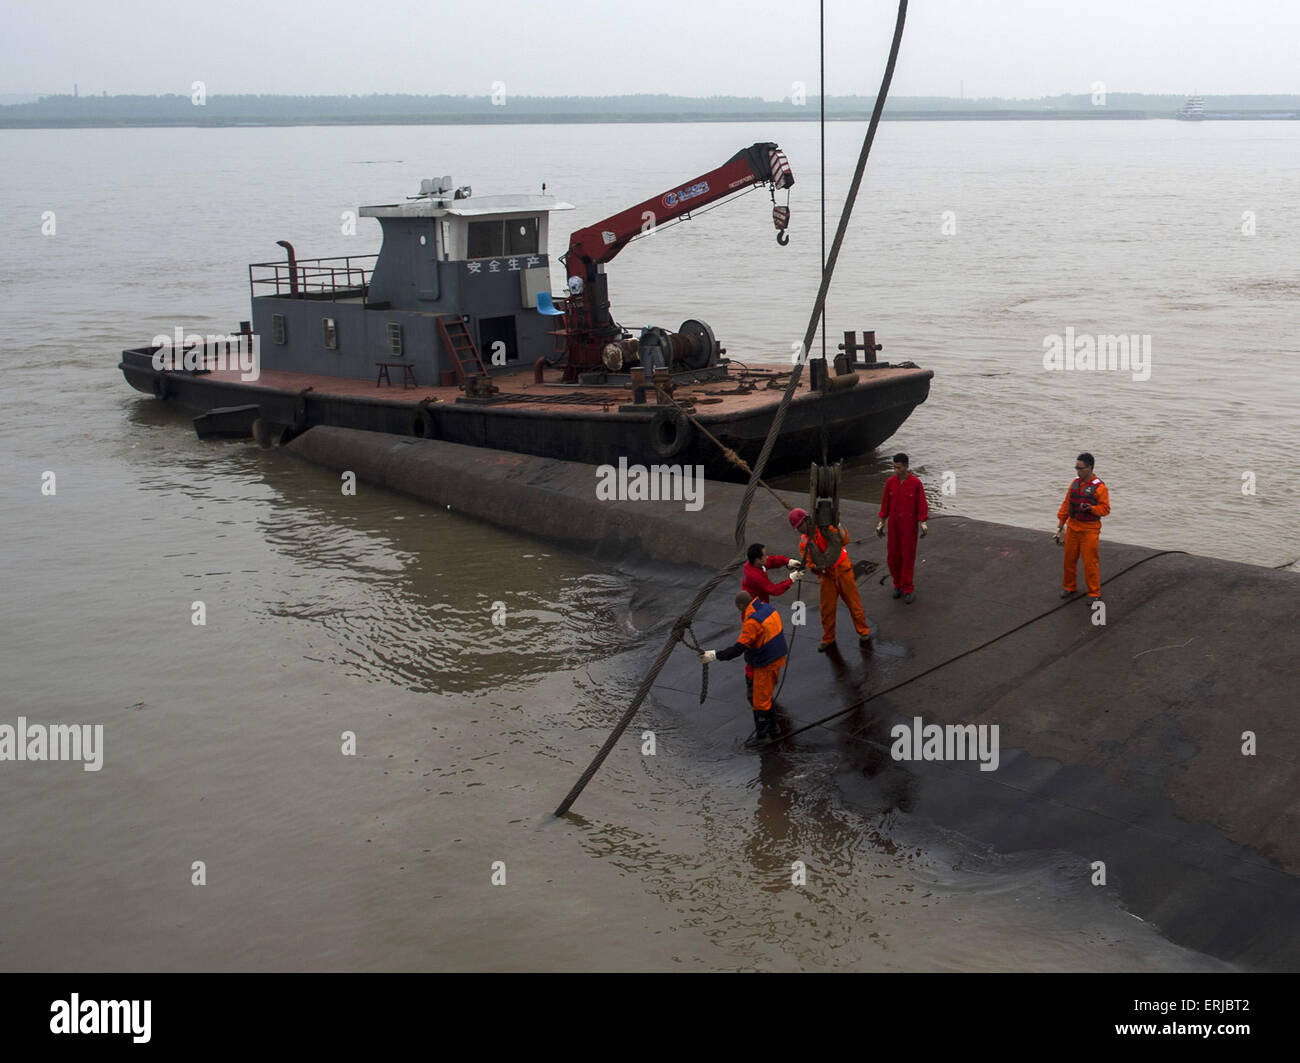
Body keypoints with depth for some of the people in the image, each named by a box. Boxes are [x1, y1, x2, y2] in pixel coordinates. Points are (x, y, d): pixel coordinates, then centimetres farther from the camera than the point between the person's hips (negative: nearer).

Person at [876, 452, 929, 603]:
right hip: (894, 525, 3)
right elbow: (885, 504, 5)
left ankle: (907, 590, 8)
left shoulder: (916, 482, -12)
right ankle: (898, 584, 26)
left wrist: (923, 523, -17)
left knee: (908, 556, -1)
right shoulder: (890, 482, -3)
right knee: (893, 556, 7)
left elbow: (921, 504, -8)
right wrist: (881, 523, 4)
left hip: (910, 525, -3)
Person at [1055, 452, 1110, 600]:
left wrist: (1091, 508, -28)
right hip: (1072, 527, 6)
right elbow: (1066, 503, 12)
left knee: (1090, 562, -3)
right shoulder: (1075, 483, 6)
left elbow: (1105, 508, -12)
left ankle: (1094, 593, 7)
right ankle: (1069, 586, 31)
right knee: (1069, 559, 13)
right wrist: (1061, 522, 12)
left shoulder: (1099, 487, -12)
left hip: (1089, 530, -6)